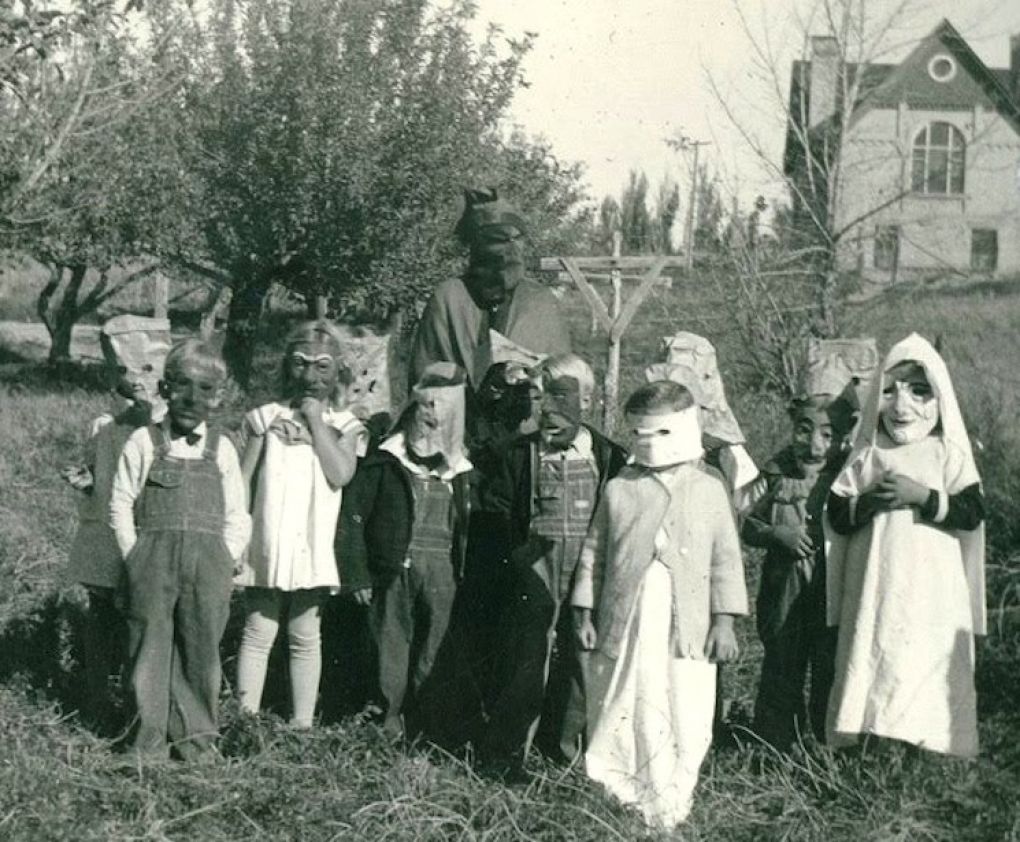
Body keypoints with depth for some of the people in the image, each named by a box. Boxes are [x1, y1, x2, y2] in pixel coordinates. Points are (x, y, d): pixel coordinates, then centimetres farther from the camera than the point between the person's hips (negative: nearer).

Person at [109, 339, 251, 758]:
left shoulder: (221, 449, 9)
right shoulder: (143, 443, 4)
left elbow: (237, 515, 10)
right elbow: (121, 504, 3)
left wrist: (225, 559, 0)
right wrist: (135, 555, -3)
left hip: (209, 562, 1)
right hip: (153, 558, -1)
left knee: (201, 647, 4)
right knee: (150, 644, 1)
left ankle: (196, 735, 15)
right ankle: (149, 736, 9)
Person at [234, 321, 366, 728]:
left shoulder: (343, 425, 6)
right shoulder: (267, 417, 5)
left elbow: (340, 474, -12)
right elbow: (243, 481, 6)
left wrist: (315, 420, -8)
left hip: (314, 549, 0)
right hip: (268, 546, 0)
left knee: (306, 639, 7)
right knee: (258, 635, 3)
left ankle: (302, 723, 14)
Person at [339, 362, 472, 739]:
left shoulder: (457, 470, 13)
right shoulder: (385, 462, 0)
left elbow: (464, 529, 14)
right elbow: (352, 517, -2)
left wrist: (462, 573, 4)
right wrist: (356, 576, -6)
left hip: (442, 577, 3)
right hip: (395, 574, -3)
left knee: (432, 656, 3)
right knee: (393, 650, -2)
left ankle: (421, 730, 12)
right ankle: (390, 730, 6)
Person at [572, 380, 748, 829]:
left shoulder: (709, 490, 4)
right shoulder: (619, 490, 6)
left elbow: (726, 558, 4)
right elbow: (593, 554, 9)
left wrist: (724, 620, -1)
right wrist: (584, 612, 5)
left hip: (686, 629, -1)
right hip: (625, 624, 1)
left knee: (684, 718, -1)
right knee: (621, 712, 5)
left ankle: (669, 807, 10)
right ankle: (619, 800, 17)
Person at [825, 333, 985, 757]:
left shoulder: (949, 456, 4)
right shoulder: (866, 459, 9)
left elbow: (973, 513, -7)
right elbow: (835, 518, 4)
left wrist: (921, 496, -16)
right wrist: (868, 501, -13)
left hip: (932, 598, -2)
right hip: (874, 593, 2)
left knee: (928, 681, -2)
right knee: (872, 669, -1)